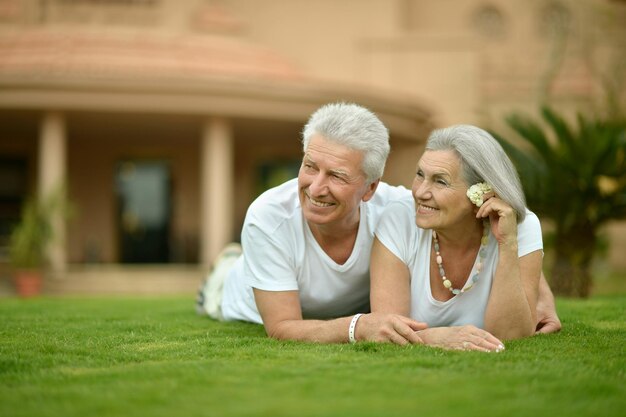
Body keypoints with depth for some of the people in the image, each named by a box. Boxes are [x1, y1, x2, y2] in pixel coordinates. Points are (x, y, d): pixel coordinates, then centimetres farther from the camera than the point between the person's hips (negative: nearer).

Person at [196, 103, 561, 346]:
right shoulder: (268, 219, -43)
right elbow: (282, 328, -41)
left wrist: (542, 295, -35)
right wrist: (359, 327, -58)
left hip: (357, 308, 2)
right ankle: (231, 270, 44)